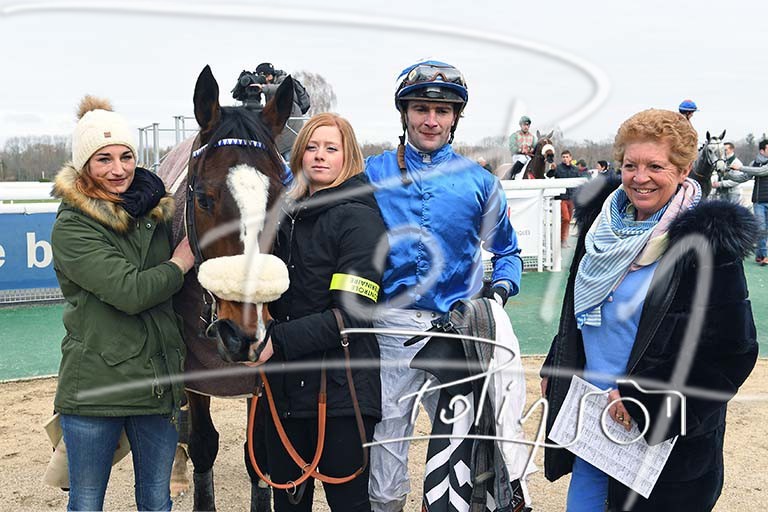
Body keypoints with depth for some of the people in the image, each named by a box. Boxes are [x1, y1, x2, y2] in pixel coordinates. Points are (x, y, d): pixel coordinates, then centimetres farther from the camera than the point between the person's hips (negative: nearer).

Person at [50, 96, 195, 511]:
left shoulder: (157, 212, 7)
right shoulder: (72, 227, -10)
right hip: (95, 384, -4)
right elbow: (129, 291, -20)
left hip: (159, 381, 5)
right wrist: (179, 264, -7)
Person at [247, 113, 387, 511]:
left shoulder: (359, 218, -10)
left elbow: (351, 314, -19)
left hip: (340, 391, -7)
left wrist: (278, 341, -21)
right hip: (284, 386, 7)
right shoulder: (288, 214, 12)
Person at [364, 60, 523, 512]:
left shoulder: (479, 182, 5)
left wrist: (502, 288, -1)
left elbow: (506, 250, 14)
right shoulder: (373, 174, 3)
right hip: (391, 325, -1)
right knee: (386, 429, 6)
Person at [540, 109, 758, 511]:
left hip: (666, 439, -6)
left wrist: (647, 403, -18)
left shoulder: (707, 242, -15)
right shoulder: (603, 221, 4)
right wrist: (555, 370, 17)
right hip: (591, 417, 6)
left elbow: (732, 352, -16)